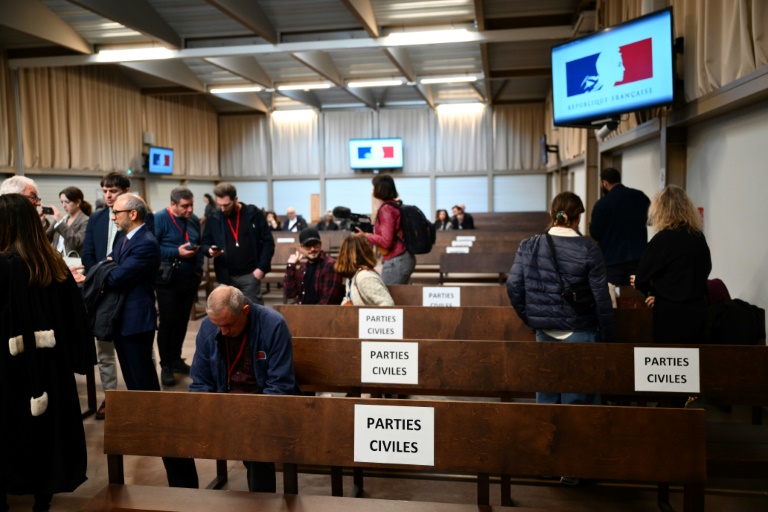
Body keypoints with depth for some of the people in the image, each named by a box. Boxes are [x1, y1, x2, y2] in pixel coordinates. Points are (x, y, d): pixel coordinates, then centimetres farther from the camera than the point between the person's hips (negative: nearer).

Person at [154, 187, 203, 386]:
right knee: (168, 322, 1)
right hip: (168, 281, -5)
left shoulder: (194, 220, 7)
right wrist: (177, 252, -23)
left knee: (182, 321, 13)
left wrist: (199, 270, 5)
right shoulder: (160, 219, -11)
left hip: (190, 279, 5)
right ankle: (166, 366, 10)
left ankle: (176, 359, 26)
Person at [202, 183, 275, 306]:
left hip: (250, 275, -3)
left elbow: (268, 242, -2)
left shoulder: (254, 214, -3)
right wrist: (209, 250, -14)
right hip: (226, 277, 3)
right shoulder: (214, 219, 4)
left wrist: (262, 268, -10)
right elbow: (204, 244, 11)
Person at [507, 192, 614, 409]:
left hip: (544, 333, 3)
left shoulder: (528, 246, -1)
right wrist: (607, 338, -1)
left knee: (546, 395, 16)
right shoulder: (589, 249, -9)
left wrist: (531, 318, 8)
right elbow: (601, 297, -9)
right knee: (579, 397, 8)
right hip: (580, 334, -3)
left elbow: (513, 286, -4)